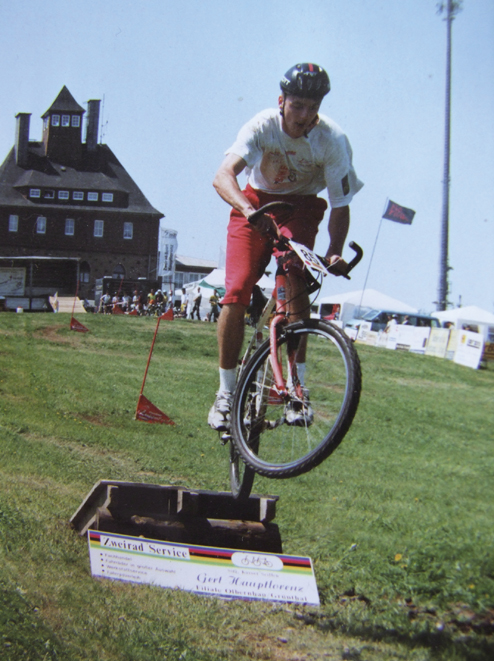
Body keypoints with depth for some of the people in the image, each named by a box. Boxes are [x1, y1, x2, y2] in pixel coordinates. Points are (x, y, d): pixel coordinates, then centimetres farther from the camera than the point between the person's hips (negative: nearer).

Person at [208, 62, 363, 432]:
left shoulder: (333, 140, -21)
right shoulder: (263, 125, -24)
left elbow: (340, 205, -18)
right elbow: (223, 175, -38)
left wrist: (335, 251, -35)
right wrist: (247, 208, -58)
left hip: (301, 207, 0)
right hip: (255, 203, 0)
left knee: (294, 276, -29)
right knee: (236, 292, -15)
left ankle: (295, 386, -21)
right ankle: (227, 393, -1)